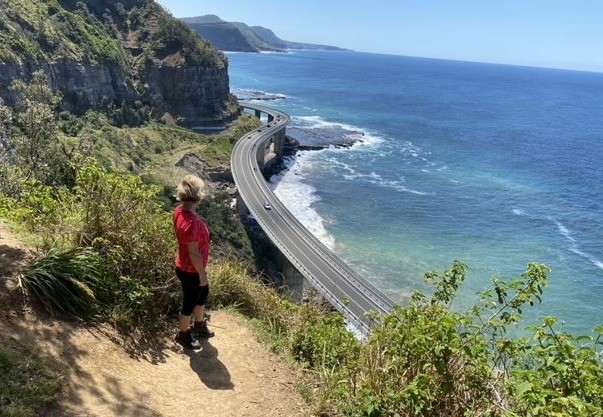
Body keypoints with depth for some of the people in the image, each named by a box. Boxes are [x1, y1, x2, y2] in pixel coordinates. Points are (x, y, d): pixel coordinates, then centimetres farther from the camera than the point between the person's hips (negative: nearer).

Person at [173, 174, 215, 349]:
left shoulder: (180, 210, -6)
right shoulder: (192, 222, -36)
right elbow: (194, 253, -28)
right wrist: (202, 274, -15)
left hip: (185, 266, 9)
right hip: (191, 271, -9)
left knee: (203, 294, 28)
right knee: (189, 303, 15)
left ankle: (199, 325, 50)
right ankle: (183, 334, 39)